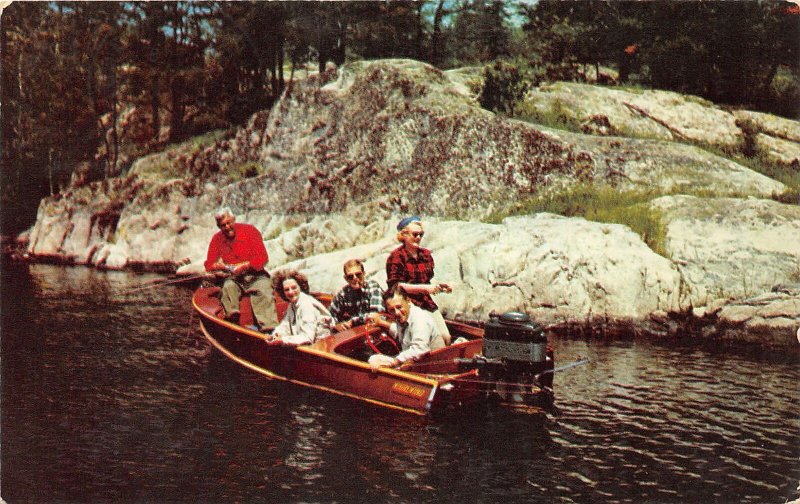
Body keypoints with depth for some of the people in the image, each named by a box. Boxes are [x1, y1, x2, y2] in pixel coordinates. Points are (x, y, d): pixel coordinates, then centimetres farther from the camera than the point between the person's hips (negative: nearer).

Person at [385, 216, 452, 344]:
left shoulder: (426, 254, 13)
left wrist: (437, 287, 3)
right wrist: (425, 288, -17)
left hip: (426, 302, 6)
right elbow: (395, 286, -13)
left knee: (446, 337, -3)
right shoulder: (396, 257, -7)